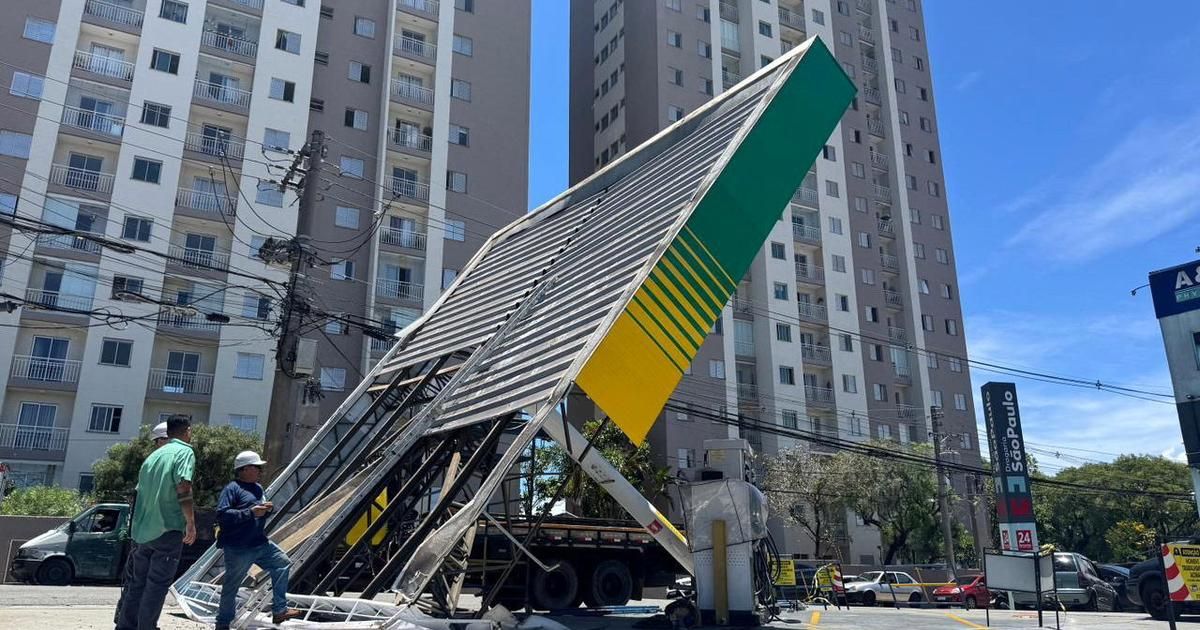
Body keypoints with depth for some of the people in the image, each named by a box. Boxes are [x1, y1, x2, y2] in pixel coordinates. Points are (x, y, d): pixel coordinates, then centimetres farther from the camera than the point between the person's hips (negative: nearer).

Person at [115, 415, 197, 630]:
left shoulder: (153, 455, 18)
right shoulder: (185, 452, -6)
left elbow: (140, 491, 22)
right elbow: (183, 487, -19)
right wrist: (190, 521, -16)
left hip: (143, 530, 7)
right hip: (168, 528, -7)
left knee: (137, 582, 14)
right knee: (158, 584, -2)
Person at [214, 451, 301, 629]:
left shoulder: (258, 488, 15)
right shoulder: (232, 489, -12)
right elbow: (221, 514, -22)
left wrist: (268, 508, 4)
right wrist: (250, 512, -25)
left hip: (261, 544, 9)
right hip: (238, 549, -8)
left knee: (283, 563, 9)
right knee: (231, 586, 2)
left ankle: (279, 611, 16)